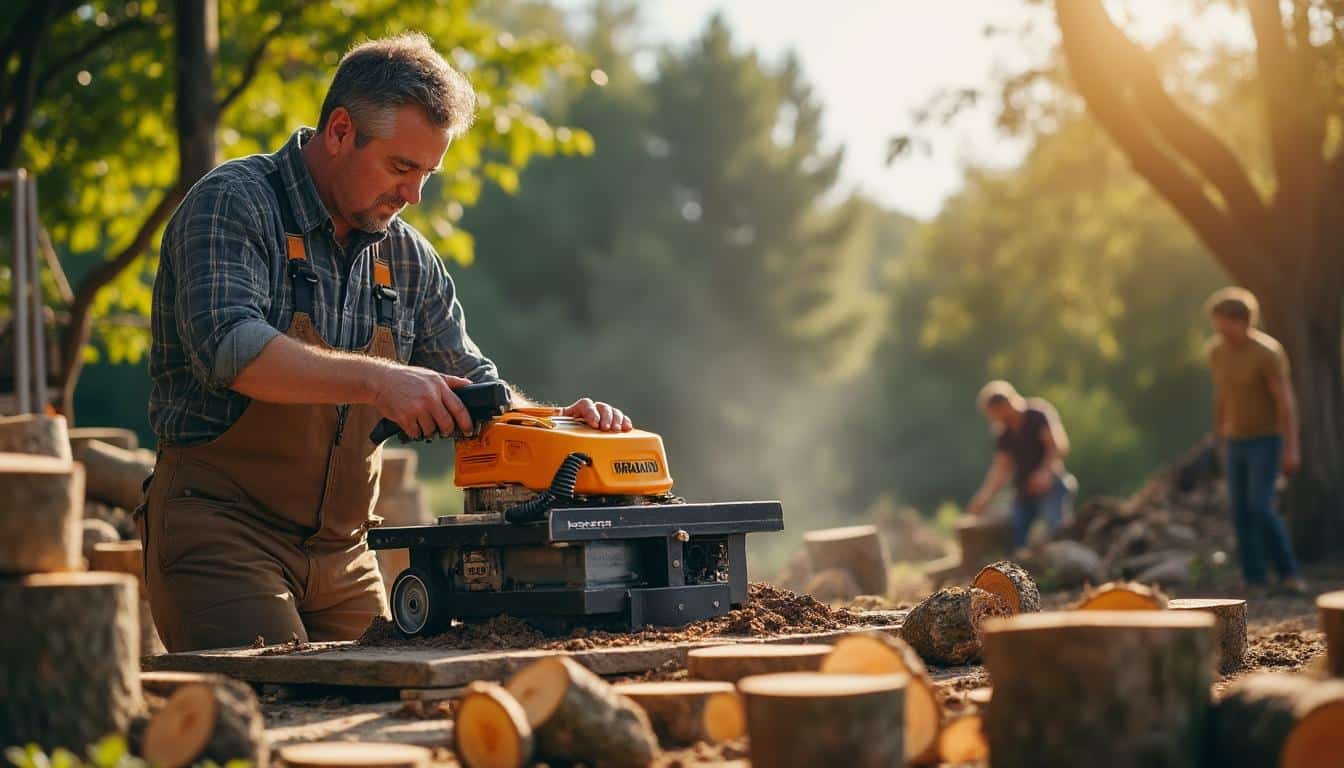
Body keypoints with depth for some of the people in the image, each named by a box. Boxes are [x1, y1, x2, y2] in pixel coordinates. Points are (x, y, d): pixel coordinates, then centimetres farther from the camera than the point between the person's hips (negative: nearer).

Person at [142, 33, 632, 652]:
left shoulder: (407, 258, 10)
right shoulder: (233, 204, -10)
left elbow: (467, 385, 16)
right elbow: (227, 347, -27)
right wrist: (374, 380, -37)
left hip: (343, 555, 7)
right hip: (220, 534, -6)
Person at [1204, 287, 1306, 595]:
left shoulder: (1267, 352, -21)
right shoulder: (1216, 351, 1)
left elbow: (1286, 402, -20)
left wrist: (1291, 449, -23)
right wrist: (1221, 441, 18)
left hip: (1267, 440, -6)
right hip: (1238, 442, 6)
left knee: (1260, 508, -17)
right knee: (1242, 511, 1)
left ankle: (1288, 572, 0)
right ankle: (1255, 581, 7)